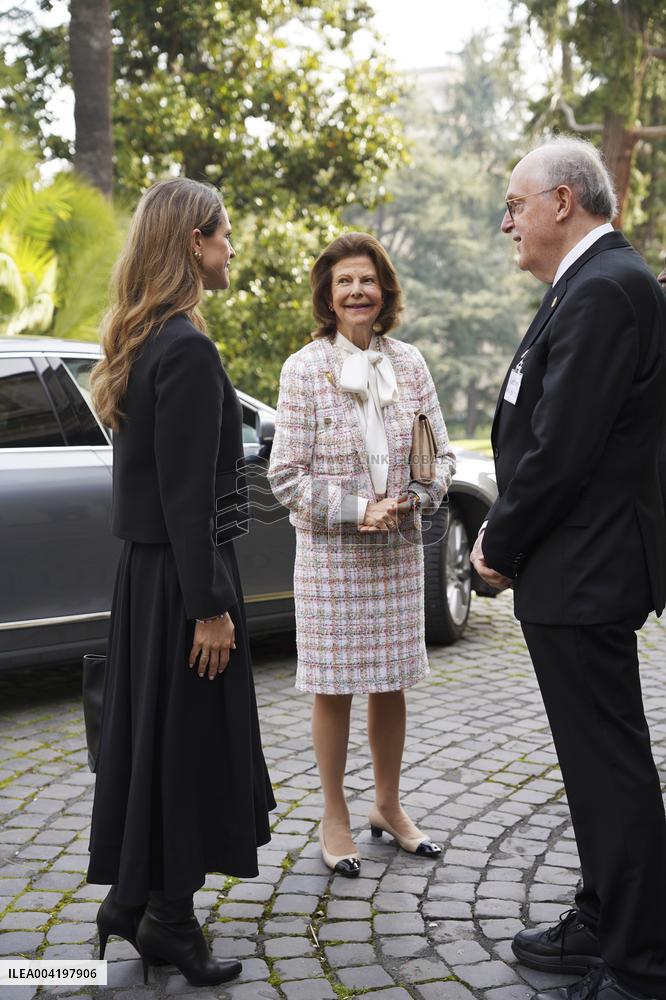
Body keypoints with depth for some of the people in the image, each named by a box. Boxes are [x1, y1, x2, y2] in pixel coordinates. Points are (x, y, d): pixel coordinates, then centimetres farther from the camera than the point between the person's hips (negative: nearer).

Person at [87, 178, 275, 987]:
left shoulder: (141, 343, 11)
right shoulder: (187, 347, -19)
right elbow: (188, 493, -21)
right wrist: (209, 608, -18)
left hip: (146, 568, 9)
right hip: (183, 574, -9)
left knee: (150, 733, 16)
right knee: (186, 737, 3)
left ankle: (133, 898, 29)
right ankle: (168, 918, 17)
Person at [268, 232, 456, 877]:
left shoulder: (408, 363, 5)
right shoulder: (304, 368, -6)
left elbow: (441, 454, 8)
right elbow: (286, 475, -7)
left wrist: (411, 498, -11)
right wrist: (356, 511, -16)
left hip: (398, 549, 3)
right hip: (330, 552, -3)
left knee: (391, 683, 12)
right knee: (334, 686, 4)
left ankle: (388, 806, 29)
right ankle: (334, 818, 19)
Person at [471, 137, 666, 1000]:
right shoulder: (592, 283, 15)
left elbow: (562, 446, -23)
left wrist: (503, 546, -10)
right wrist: (507, 537, 10)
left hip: (583, 570, -11)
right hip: (581, 563, 11)